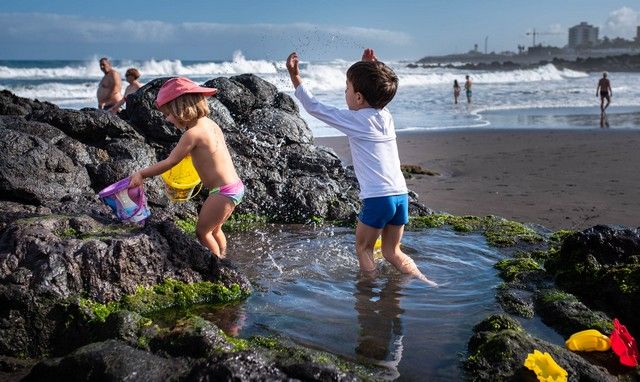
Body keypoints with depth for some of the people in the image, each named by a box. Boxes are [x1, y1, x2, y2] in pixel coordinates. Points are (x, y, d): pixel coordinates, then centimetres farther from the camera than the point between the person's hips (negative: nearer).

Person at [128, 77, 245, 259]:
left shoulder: (192, 134, -17)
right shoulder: (210, 123, 9)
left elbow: (169, 162, -12)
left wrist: (141, 174, -5)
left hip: (223, 192, -9)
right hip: (236, 187, 9)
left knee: (202, 232, 6)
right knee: (214, 229, 24)